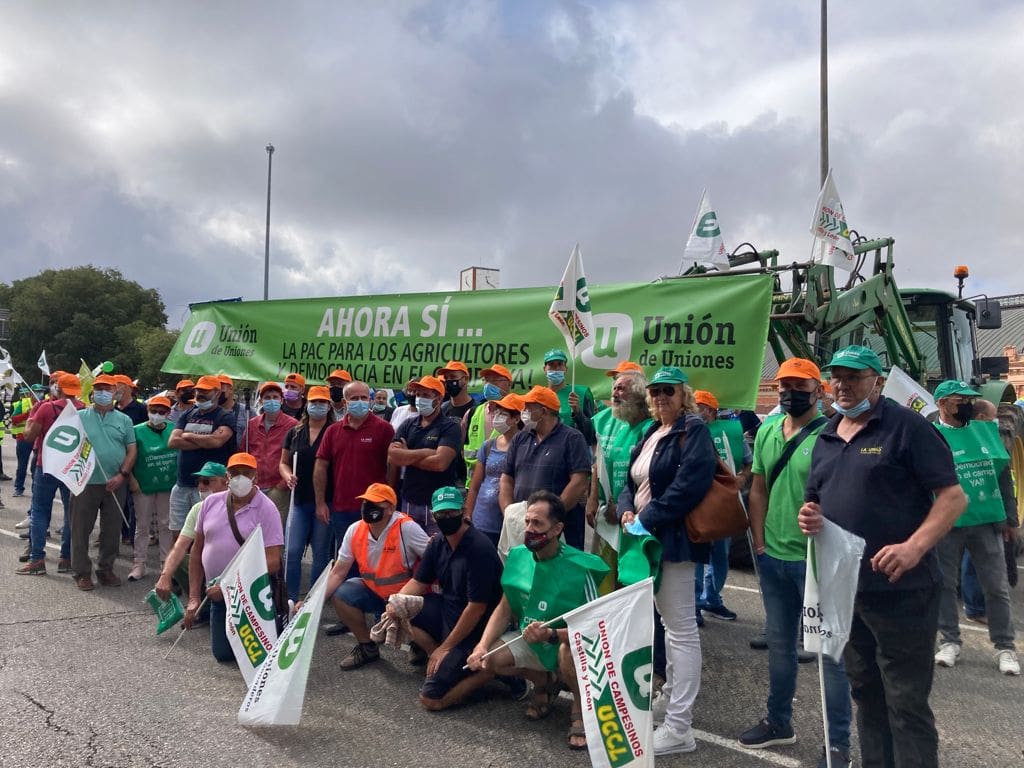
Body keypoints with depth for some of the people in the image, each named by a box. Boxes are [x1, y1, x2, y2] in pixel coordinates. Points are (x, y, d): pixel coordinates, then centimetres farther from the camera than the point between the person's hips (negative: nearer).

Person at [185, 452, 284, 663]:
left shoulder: (266, 509, -14)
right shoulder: (211, 503, 1)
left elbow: (273, 562, -19)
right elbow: (197, 551, 8)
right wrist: (194, 598, 4)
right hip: (218, 595, 5)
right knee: (222, 654, 10)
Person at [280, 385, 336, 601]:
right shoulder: (294, 432, 10)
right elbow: (284, 462, 16)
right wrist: (287, 476, -7)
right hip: (299, 500, 3)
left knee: (321, 553, 5)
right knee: (292, 552, -1)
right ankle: (290, 599, 9)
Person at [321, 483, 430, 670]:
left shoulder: (406, 528, -24)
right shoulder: (355, 531, -7)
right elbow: (338, 573, -4)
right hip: (373, 591, 6)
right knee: (340, 595, -15)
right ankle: (367, 647, 9)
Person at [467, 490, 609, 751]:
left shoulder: (580, 567, -24)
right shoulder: (518, 556, -7)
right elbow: (505, 610, 1)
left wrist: (552, 634, -40)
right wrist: (482, 646, -14)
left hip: (569, 643, -6)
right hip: (530, 642, 6)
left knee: (568, 649, -38)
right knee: (486, 659, -15)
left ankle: (580, 709, -5)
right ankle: (544, 681, 14)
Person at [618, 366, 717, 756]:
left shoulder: (693, 431, -9)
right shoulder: (650, 434, 17)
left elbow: (688, 486, -21)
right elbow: (631, 482, 17)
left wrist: (646, 520, -18)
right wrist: (627, 513, -4)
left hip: (674, 539, -9)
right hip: (647, 538, 9)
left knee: (682, 629, -5)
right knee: (670, 623, 18)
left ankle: (679, 727, -2)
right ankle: (672, 696, 31)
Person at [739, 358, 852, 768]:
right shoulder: (767, 431, 7)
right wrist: (759, 544, 6)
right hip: (773, 557, 6)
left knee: (829, 649, 3)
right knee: (779, 641, 19)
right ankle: (778, 721, 35)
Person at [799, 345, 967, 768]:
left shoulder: (907, 426, -9)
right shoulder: (825, 438, 12)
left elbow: (953, 496, -13)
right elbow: (816, 501, 21)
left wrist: (915, 547, -26)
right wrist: (809, 517, -2)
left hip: (900, 590, -7)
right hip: (843, 588, 7)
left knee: (906, 703, 0)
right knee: (866, 694, 19)